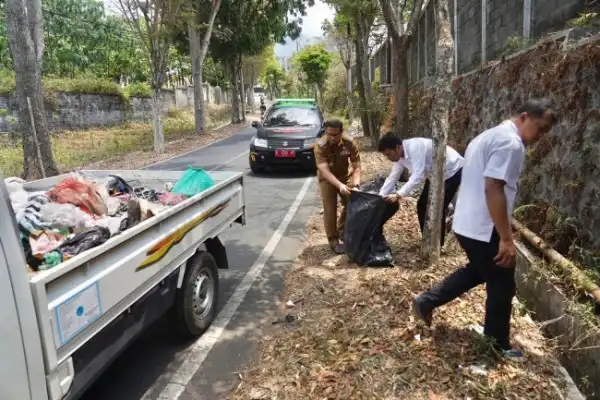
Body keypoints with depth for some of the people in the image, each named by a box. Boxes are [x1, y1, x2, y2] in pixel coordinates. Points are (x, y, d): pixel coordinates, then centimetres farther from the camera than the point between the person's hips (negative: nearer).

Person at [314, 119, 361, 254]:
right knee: (330, 210, -7)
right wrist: (340, 186, -50)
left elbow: (357, 166, -21)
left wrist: (356, 182, -41)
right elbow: (324, 171, -37)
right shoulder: (320, 145, -30)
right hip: (327, 179, -3)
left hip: (345, 176, 3)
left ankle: (342, 231, 29)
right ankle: (333, 241, 4)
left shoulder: (349, 143, -23)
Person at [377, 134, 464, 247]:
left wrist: (398, 195, -40)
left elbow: (417, 176, -38)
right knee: (422, 206, 7)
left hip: (453, 171, -9)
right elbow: (392, 178, -1)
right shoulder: (399, 156, -7)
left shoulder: (415, 147, -34)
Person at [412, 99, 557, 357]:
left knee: (478, 271, 28)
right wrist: (506, 238, -23)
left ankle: (427, 301, 28)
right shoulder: (511, 142, -17)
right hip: (484, 229, -10)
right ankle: (497, 345, 24)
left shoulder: (489, 135, 15)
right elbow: (493, 189, -26)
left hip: (467, 224, 10)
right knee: (502, 286, 7)